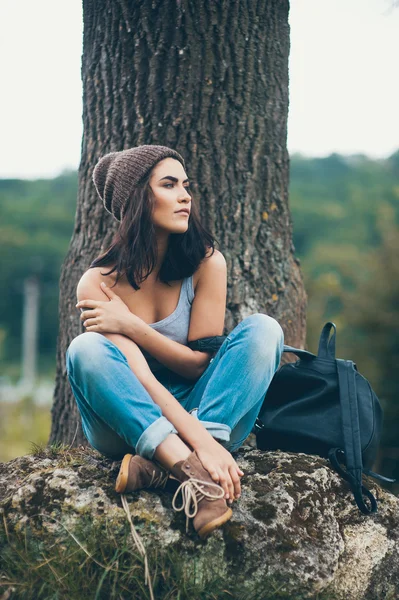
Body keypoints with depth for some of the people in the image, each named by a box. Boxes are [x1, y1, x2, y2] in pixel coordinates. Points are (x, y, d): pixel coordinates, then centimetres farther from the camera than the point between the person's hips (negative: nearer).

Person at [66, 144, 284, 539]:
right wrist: (202, 443, -37)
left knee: (262, 329, -21)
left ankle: (163, 466, -36)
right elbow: (142, 380, -23)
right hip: (128, 423, -2)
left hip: (201, 411, 2)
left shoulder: (206, 262, -6)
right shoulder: (99, 283, -13)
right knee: (86, 348, -29)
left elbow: (199, 363, -7)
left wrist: (130, 325, -18)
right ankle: (190, 469, -43)